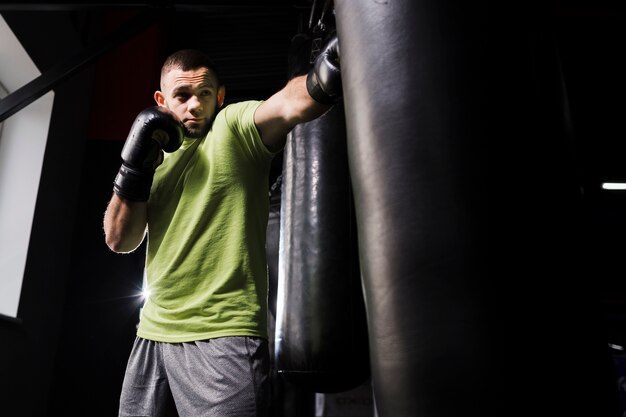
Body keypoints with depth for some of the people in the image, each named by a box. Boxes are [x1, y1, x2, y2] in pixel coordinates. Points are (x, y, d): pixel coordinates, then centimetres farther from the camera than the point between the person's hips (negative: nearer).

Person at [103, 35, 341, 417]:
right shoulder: (157, 154, 14)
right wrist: (135, 167, -4)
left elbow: (290, 106, -25)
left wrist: (322, 80, -47)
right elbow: (120, 241, 8)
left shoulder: (236, 126, -3)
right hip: (153, 333, 7)